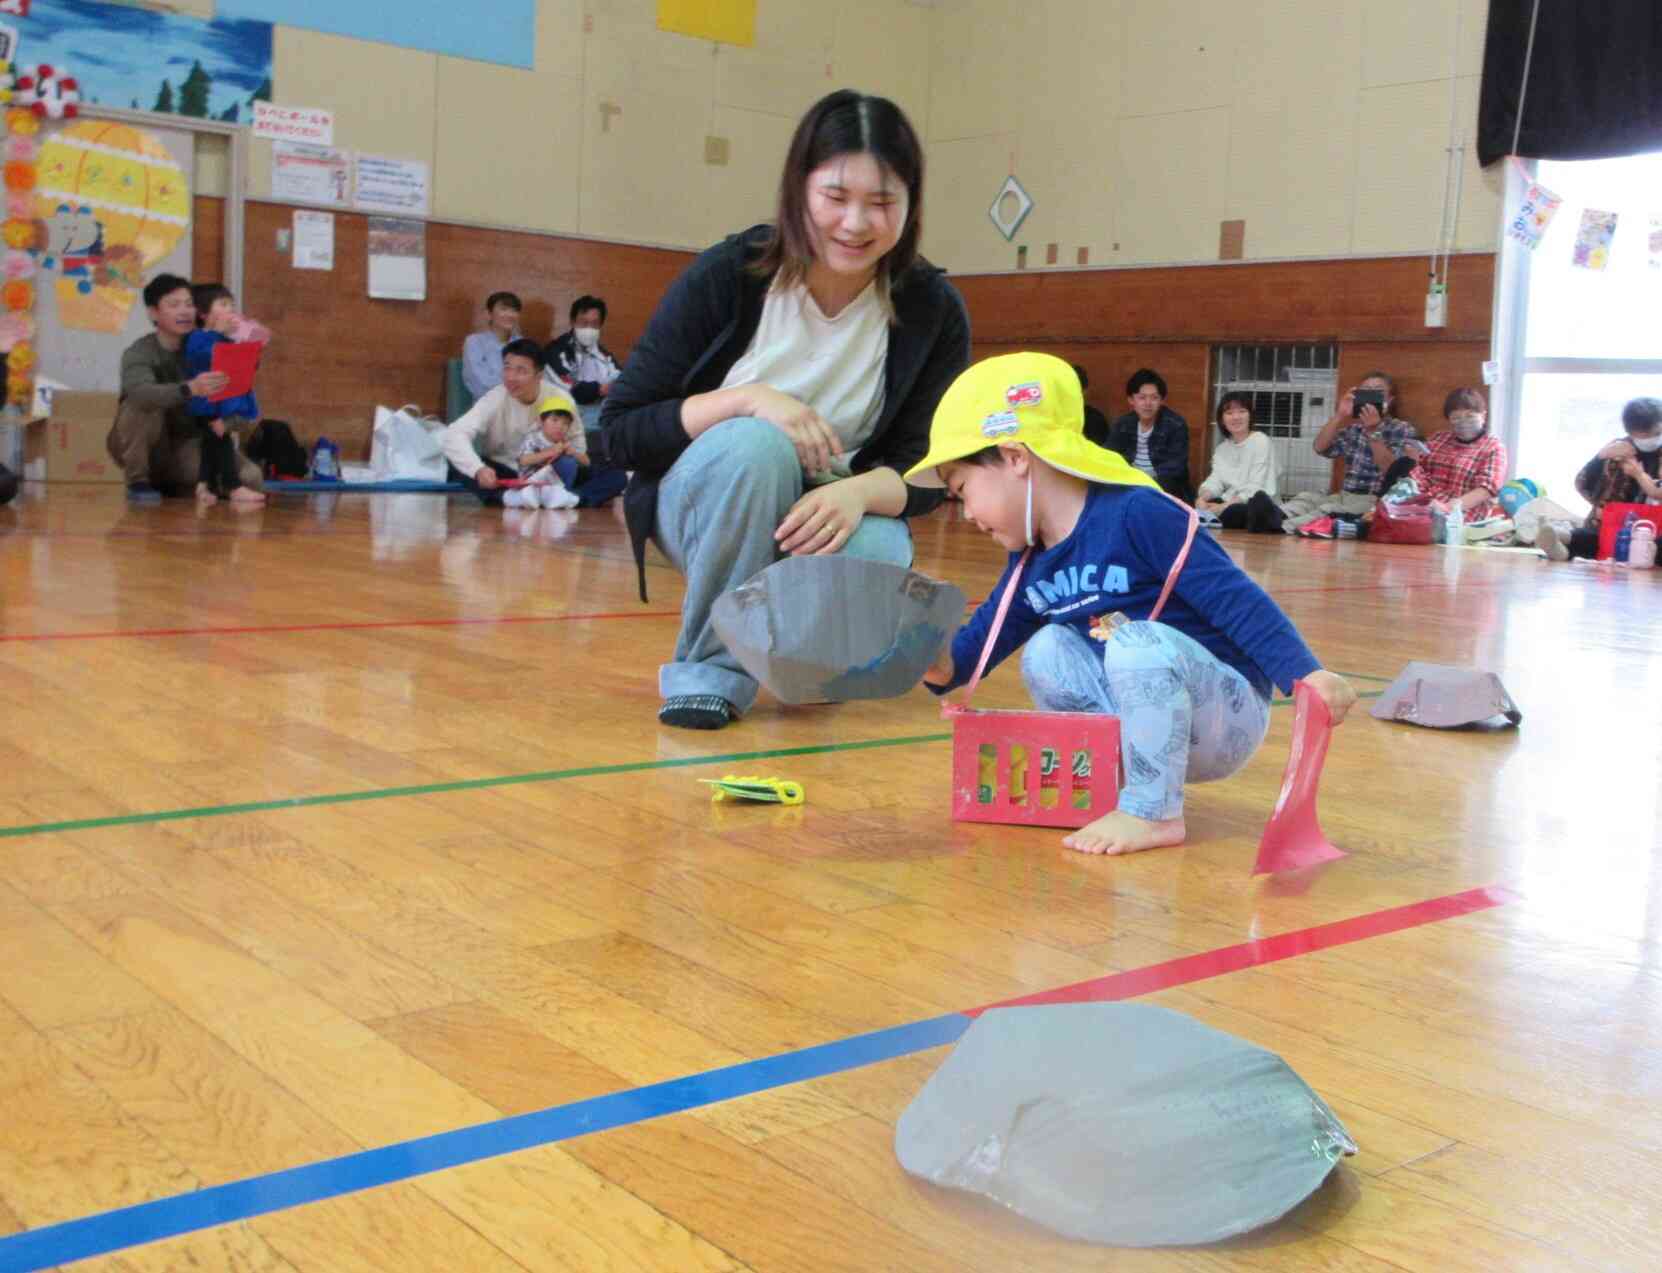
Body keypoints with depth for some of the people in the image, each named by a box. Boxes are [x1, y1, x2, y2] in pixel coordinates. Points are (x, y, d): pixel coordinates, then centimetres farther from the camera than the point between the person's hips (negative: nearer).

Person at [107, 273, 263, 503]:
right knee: (145, 406, -34)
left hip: (187, 445, 4)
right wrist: (190, 388, -58)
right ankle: (138, 482, -13)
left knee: (250, 479, -16)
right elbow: (141, 392, -41)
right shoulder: (139, 353, -18)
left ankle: (167, 483, 9)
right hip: (143, 449, -4)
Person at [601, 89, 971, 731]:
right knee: (756, 445, -35)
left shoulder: (933, 309, -9)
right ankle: (708, 666, -16)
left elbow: (926, 471, -8)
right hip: (704, 501, -1)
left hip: (836, 511, 2)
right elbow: (620, 430, -13)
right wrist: (745, 400, -29)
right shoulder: (728, 275, -14)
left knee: (874, 557, -34)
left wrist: (859, 492, -32)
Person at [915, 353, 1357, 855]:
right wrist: (943, 665, -9)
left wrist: (1306, 674, -31)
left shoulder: (1137, 514, -21)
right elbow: (990, 630, 12)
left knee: (1137, 641, -32)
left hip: (1225, 717, -7)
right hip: (1141, 719, 7)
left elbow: (1235, 598, -23)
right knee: (1046, 651, -9)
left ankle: (1153, 812, -21)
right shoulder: (1029, 561, 4)